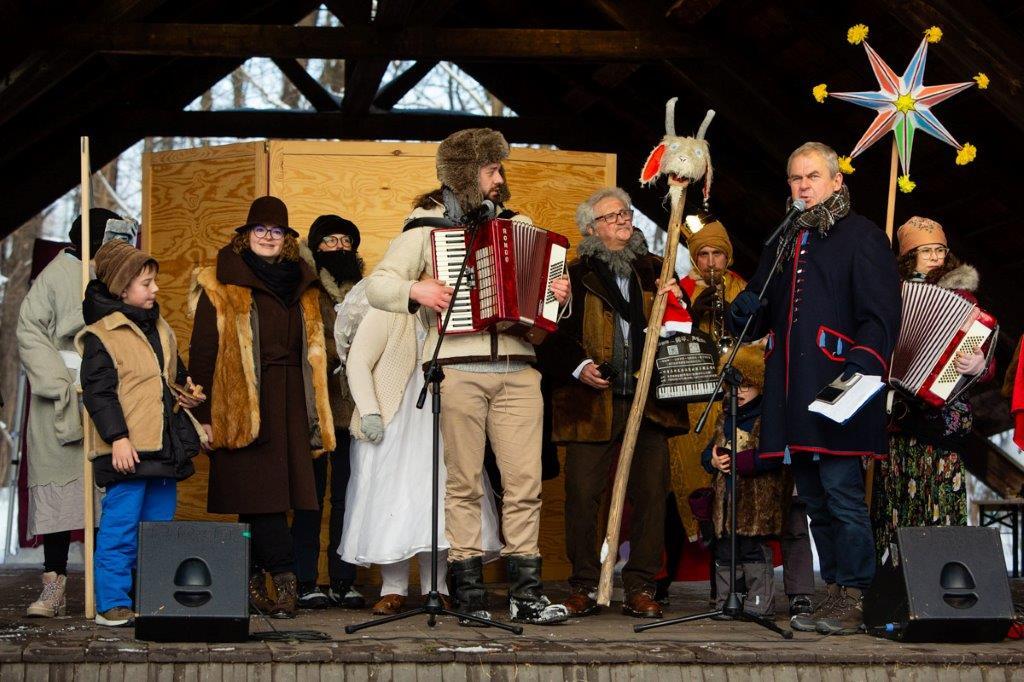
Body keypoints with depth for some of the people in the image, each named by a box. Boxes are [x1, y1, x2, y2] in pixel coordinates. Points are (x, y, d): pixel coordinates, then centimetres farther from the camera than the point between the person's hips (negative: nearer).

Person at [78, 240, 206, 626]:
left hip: (165, 447, 8)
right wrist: (117, 438, -19)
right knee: (120, 529, -6)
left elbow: (176, 376, 31)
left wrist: (187, 392, 8)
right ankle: (112, 603, 0)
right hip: (128, 450, -8)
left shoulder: (160, 329, 18)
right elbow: (99, 392, -12)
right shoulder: (100, 335, -5)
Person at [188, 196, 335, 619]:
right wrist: (204, 414, -8)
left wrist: (317, 417, 13)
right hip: (241, 405, -4)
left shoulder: (301, 287, 18)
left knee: (260, 500, 2)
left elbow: (312, 353, 19)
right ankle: (284, 578, -7)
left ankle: (254, 580, 7)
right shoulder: (220, 286, 4)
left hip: (290, 404, 4)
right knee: (261, 493, -9)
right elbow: (202, 351, 0)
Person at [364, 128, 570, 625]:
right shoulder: (426, 226, 7)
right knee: (464, 482, 0)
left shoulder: (518, 225, 19)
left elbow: (542, 277, 27)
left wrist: (558, 294, 5)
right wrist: (416, 291, -15)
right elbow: (376, 285, 3)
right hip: (456, 369, -3)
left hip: (517, 370, 3)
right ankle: (468, 591, 6)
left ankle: (526, 592, 2)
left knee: (525, 481, -2)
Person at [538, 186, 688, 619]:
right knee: (582, 495, -4)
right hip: (592, 402, -2)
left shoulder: (654, 270, 17)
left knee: (651, 494, -1)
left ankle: (640, 589, 6)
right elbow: (551, 339, 5)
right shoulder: (575, 275, 6)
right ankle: (584, 588, 7)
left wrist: (677, 302, -1)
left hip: (648, 402, 3)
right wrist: (577, 367, -10)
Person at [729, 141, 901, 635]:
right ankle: (835, 593, 17)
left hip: (836, 388, -7)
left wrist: (861, 366, -21)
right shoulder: (782, 243, 23)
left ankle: (854, 599, -5)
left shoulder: (861, 237, 1)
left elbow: (881, 315, -8)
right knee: (814, 498, 10)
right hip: (792, 391, 7)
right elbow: (756, 319, 24)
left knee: (842, 492, -10)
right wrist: (745, 311, 0)